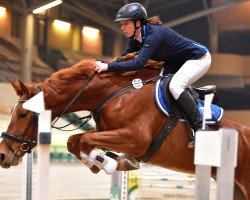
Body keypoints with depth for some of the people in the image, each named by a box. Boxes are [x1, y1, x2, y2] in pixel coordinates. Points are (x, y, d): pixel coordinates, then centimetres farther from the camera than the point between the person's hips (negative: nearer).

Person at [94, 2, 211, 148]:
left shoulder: (154, 34, -31)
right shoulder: (136, 39, -3)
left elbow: (138, 63, -40)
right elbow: (124, 58, 2)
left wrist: (108, 66, -42)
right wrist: (104, 65, -14)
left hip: (199, 58, -10)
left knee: (175, 86, -29)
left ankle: (201, 129, -26)